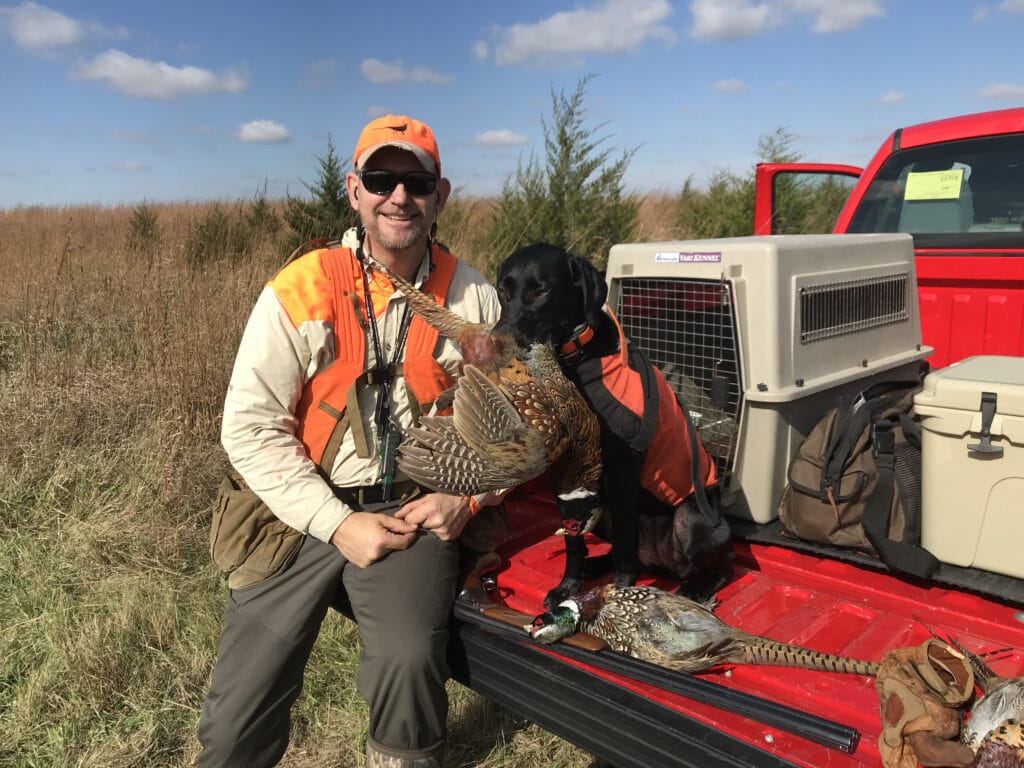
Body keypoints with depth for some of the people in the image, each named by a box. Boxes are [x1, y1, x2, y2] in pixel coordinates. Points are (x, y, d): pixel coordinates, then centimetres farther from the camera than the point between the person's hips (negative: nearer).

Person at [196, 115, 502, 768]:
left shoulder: (474, 299, -1)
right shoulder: (299, 292, -7)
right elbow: (249, 427, -9)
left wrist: (466, 498, -7)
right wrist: (338, 523, -13)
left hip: (414, 511, 0)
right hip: (306, 512, 0)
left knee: (409, 661, -27)